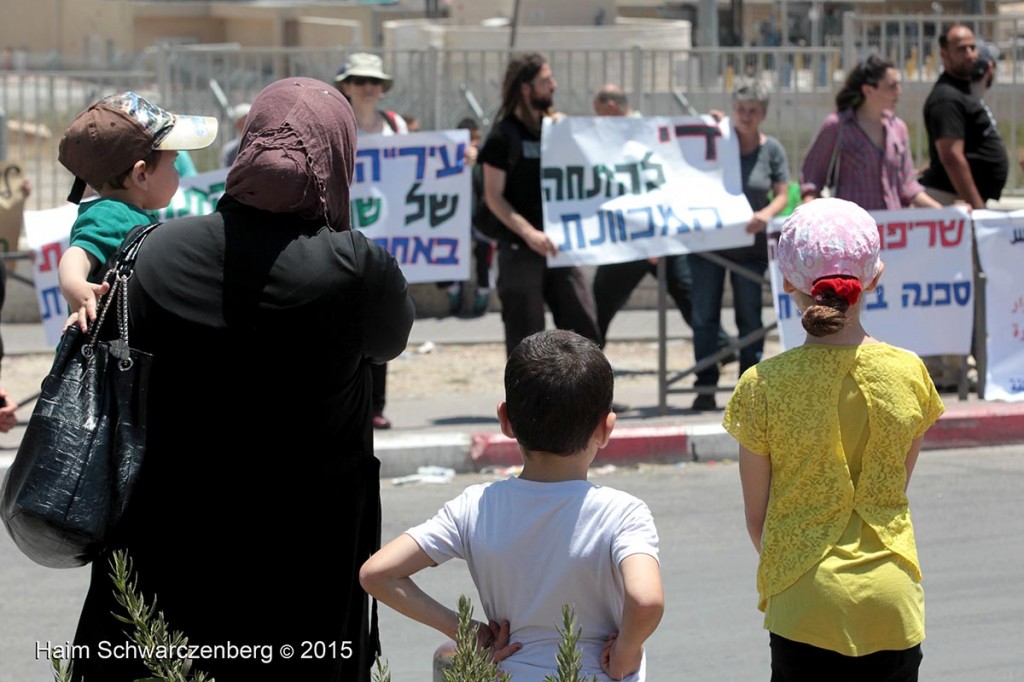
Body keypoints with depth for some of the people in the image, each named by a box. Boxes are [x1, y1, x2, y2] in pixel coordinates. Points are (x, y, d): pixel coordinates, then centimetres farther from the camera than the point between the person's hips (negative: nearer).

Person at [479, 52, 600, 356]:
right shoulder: (504, 135, -6)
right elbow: (494, 196, -9)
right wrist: (528, 232, -20)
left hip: (558, 245, 5)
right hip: (519, 249, -5)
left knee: (585, 326, -2)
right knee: (525, 338, 0)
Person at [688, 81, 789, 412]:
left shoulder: (771, 149, 3)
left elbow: (782, 195, 1)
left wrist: (767, 214, -20)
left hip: (749, 245, 0)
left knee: (749, 317, 3)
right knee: (705, 316, -1)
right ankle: (705, 387, 4)